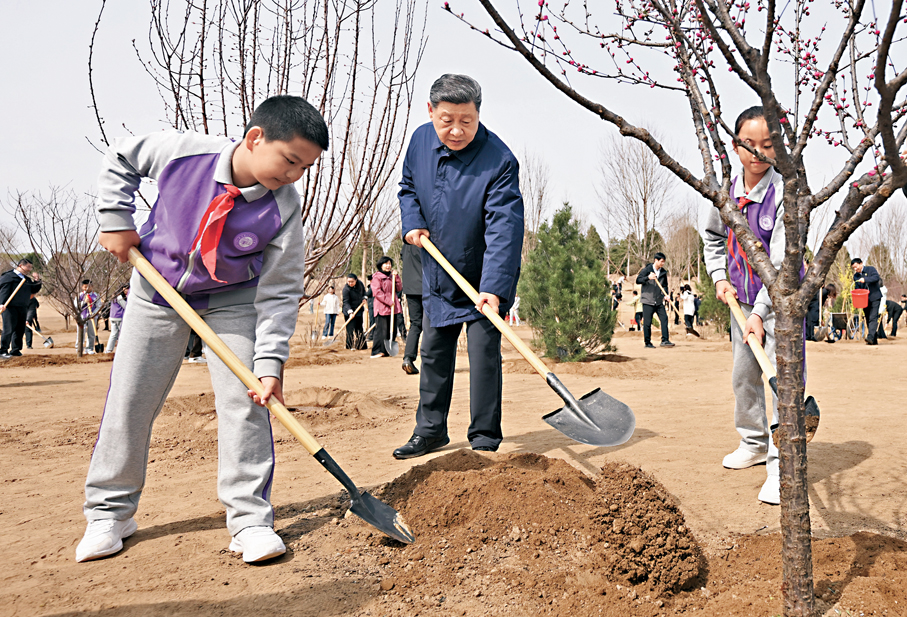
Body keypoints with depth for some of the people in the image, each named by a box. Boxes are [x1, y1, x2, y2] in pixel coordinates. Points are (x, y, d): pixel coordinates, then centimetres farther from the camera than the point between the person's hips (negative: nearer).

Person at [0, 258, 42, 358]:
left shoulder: (27, 279, 18)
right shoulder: (9, 276, -4)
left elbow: (34, 290, 22)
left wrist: (37, 281, 6)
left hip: (23, 308, 8)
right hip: (10, 307, -8)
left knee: (20, 329, 9)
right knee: (9, 329, -10)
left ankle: (16, 350, 19)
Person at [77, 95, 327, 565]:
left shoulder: (283, 210, -25)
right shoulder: (183, 151, -24)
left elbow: (279, 293, -20)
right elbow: (121, 159, -2)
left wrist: (270, 362, -27)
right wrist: (115, 218, -9)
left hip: (233, 299, -1)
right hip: (158, 288, 1)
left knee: (244, 400, -11)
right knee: (128, 399, 4)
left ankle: (250, 517, 1)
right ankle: (109, 513, 21)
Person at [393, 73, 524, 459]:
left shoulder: (499, 161, -24)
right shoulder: (420, 140, -5)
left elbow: (503, 229, -31)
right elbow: (408, 186, 14)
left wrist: (493, 288, -40)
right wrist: (412, 223, -6)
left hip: (483, 282, -6)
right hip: (437, 276, 6)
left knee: (484, 353, -5)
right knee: (434, 353, 13)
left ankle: (485, 440, 10)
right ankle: (430, 430, 28)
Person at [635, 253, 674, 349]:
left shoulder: (663, 272, 8)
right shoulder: (647, 270, -5)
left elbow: (665, 285, 15)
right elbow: (638, 280, -8)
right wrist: (648, 277, -23)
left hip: (659, 301, 5)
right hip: (648, 300, -4)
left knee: (664, 318, -6)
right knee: (647, 322, -1)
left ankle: (665, 340, -2)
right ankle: (647, 343, 8)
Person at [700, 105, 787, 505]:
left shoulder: (784, 193, -20)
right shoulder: (725, 191, -3)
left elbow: (781, 261, -23)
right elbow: (712, 235, 16)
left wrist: (760, 312, -27)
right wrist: (720, 277, 4)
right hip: (742, 298, 6)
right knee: (743, 375, 15)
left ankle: (780, 466, -8)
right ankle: (754, 443, 34)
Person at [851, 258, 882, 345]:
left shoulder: (870, 269, -2)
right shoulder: (856, 276, 13)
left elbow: (876, 277, -19)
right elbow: (857, 288, 12)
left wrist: (865, 279, -31)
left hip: (874, 298, -6)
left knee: (873, 318, -17)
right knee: (868, 320, 6)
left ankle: (870, 337, -27)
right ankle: (874, 340, 12)